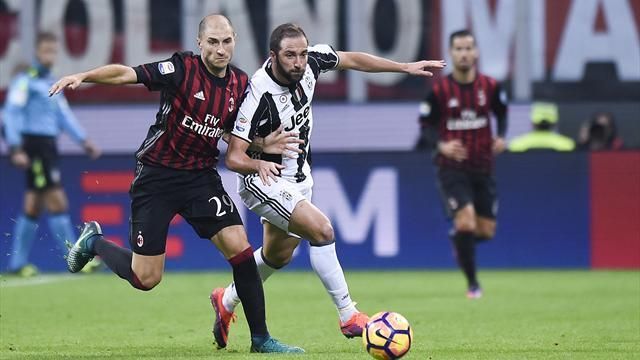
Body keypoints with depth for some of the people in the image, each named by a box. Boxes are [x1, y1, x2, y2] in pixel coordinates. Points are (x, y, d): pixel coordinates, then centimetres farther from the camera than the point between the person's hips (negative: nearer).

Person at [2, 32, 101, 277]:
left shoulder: (50, 83, 18)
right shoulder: (25, 79, -7)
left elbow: (64, 115, 20)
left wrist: (83, 140, 12)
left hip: (48, 146, 9)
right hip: (34, 145, -9)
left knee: (33, 206, 9)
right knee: (57, 201, -11)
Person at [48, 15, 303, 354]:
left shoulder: (241, 84, 1)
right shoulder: (182, 69, -16)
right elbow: (126, 74, -25)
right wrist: (82, 76, -41)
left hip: (202, 176, 4)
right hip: (157, 175, -4)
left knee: (239, 247, -13)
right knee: (146, 278, -2)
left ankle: (260, 338, -2)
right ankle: (93, 242, 30)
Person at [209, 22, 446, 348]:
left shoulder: (310, 61, -16)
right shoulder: (260, 95, -32)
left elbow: (353, 60, 4)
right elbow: (234, 157, -31)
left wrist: (405, 67, 4)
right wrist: (259, 164, -52)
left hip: (298, 177, 8)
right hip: (264, 181, -8)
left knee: (278, 256, 21)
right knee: (321, 229, -25)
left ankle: (227, 301, 45)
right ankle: (349, 317, -18)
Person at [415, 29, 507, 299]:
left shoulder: (490, 87, -1)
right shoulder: (439, 90, -8)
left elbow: (501, 113, 16)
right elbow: (426, 127, -2)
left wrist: (501, 137, -4)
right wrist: (441, 145, -22)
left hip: (483, 168, 3)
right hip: (452, 168, -3)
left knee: (486, 231, 4)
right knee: (465, 222, -19)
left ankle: (458, 239, 39)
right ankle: (472, 282, -4)